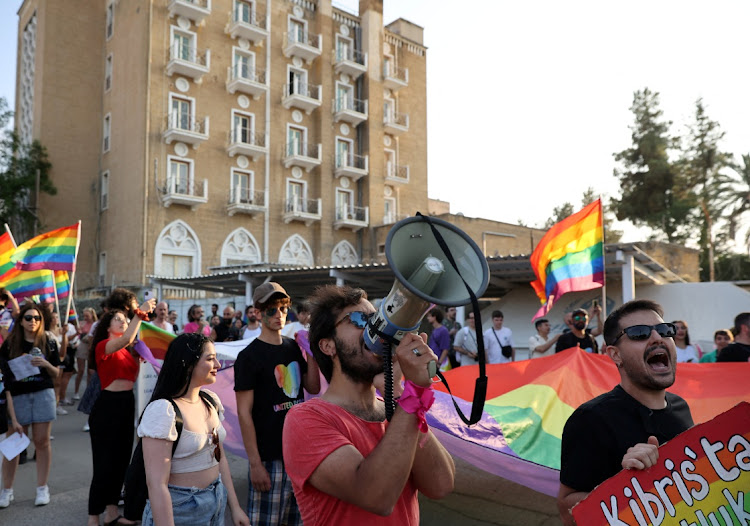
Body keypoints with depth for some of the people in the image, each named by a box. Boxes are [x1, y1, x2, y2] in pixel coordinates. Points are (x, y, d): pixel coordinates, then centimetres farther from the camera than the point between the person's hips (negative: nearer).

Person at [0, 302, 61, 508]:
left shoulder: (48, 342, 5)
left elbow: (56, 374, 8)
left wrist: (46, 364, -11)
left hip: (43, 394, 0)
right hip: (18, 396, 0)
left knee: (41, 442, 3)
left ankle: (42, 488, 13)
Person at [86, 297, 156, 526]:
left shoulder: (127, 351, 14)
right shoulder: (104, 346, -10)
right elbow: (125, 339, -31)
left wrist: (138, 356, 3)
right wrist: (140, 313, -31)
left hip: (127, 404, 8)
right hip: (108, 405, -8)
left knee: (121, 459, 14)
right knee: (104, 463, -4)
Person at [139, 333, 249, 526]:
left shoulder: (211, 401, -1)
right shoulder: (163, 411, -23)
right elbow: (156, 484, -24)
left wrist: (235, 507, 8)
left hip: (217, 502, 7)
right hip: (179, 510, -7)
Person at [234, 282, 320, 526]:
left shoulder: (293, 347, 7)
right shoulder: (249, 356, -11)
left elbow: (313, 388, 9)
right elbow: (244, 413, -12)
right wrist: (255, 463, -14)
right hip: (269, 456, -6)